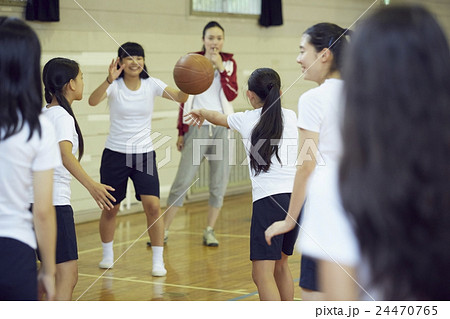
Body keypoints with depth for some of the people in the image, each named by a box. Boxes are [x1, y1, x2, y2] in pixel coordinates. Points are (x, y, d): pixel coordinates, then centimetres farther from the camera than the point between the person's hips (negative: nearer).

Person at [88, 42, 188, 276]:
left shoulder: (151, 85, -4)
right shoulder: (114, 85, -9)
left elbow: (180, 97, -19)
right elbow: (93, 101, -29)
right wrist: (109, 81, -47)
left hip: (144, 154, 1)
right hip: (115, 154, -1)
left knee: (153, 206, -12)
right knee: (110, 209, 8)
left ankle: (158, 261, -2)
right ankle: (107, 255, 31)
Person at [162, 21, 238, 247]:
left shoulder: (228, 62, 6)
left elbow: (231, 95, -6)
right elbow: (184, 99, 5)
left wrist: (221, 68, -13)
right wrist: (180, 132, 4)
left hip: (222, 128, 2)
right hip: (196, 127, -2)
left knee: (219, 184, 4)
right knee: (182, 181, -5)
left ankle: (209, 232, 15)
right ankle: (163, 231, 3)